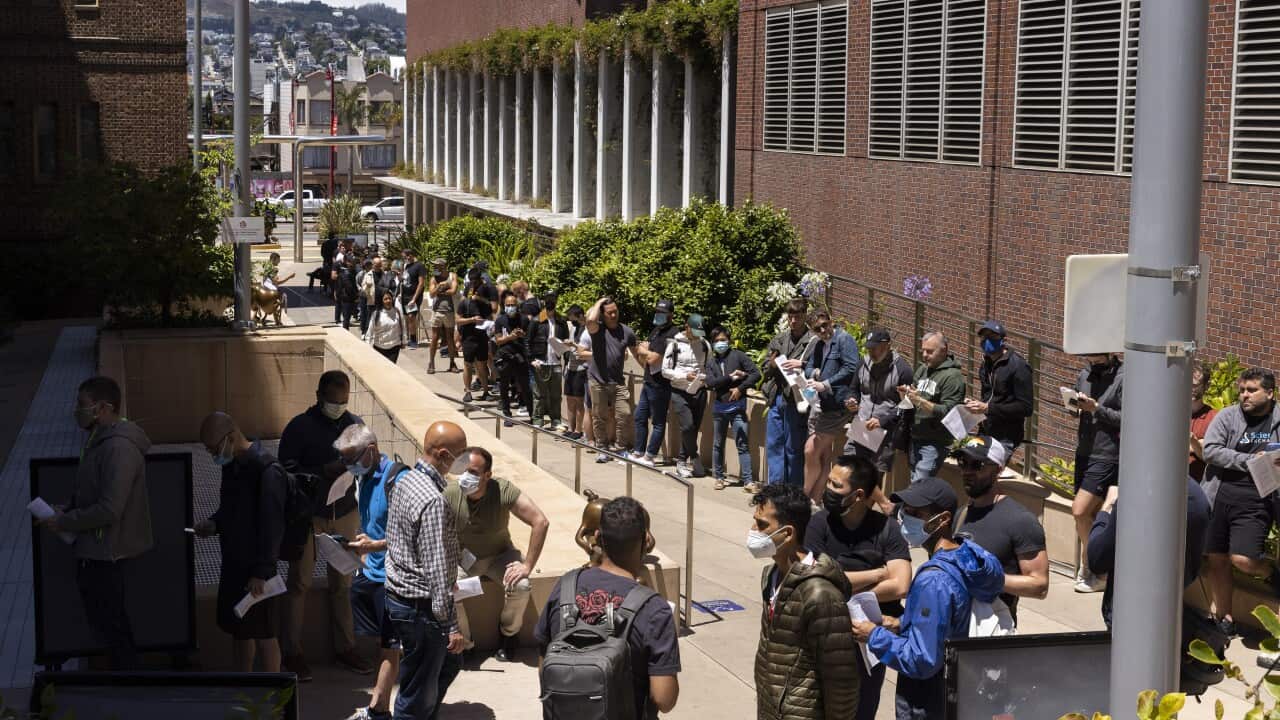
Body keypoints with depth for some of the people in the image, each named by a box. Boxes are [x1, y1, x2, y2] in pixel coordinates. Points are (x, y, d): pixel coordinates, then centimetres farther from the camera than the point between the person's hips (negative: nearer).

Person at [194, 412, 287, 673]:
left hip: (256, 568, -9)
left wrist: (261, 572, -21)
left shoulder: (267, 471, -19)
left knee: (263, 636, 0)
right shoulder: (232, 466, 9)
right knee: (238, 631, 17)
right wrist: (213, 524, 2)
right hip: (233, 564, 9)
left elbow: (272, 527, -20)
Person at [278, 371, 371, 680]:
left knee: (343, 583, 10)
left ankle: (345, 647, 22)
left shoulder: (355, 425, 4)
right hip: (308, 516, -4)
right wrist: (323, 471, -24)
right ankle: (291, 652, 11)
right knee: (299, 584, 2)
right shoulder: (299, 428, -9)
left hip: (345, 514, 4)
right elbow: (286, 472, -12)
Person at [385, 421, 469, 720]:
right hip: (420, 608, -10)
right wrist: (451, 626, -20)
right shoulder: (433, 501, -26)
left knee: (449, 662, 26)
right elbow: (437, 571, -25)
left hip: (398, 592, 10)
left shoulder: (405, 481, 5)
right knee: (419, 694, 3)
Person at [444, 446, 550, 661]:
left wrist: (527, 566, -26)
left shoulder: (503, 490, -27)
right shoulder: (450, 494, -23)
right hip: (462, 558, 0)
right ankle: (462, 641, 0)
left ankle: (508, 633, 4)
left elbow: (540, 522, -25)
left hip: (499, 555, 0)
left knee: (520, 586, -28)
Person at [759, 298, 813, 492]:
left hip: (795, 401, -6)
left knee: (794, 447, 0)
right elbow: (766, 369, 18)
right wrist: (772, 365, -3)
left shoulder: (813, 342, -5)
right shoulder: (778, 340, 14)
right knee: (773, 444, 8)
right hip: (776, 398, 6)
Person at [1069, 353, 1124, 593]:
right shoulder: (1085, 375, 12)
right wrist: (1077, 406, 0)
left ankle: (1090, 566, 2)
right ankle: (1094, 569, 18)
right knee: (1091, 514, 10)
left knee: (1080, 511, -13)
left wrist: (1096, 408, -21)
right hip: (1084, 453, 7)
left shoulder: (1124, 378, -10)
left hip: (1108, 457, -7)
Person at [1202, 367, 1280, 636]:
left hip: (1255, 502, -2)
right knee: (1217, 560, 8)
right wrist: (1248, 461, -13)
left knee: (1243, 559, -17)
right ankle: (1224, 617, 23)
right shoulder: (1227, 416, 4)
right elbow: (1210, 450, -6)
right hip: (1220, 496, 2)